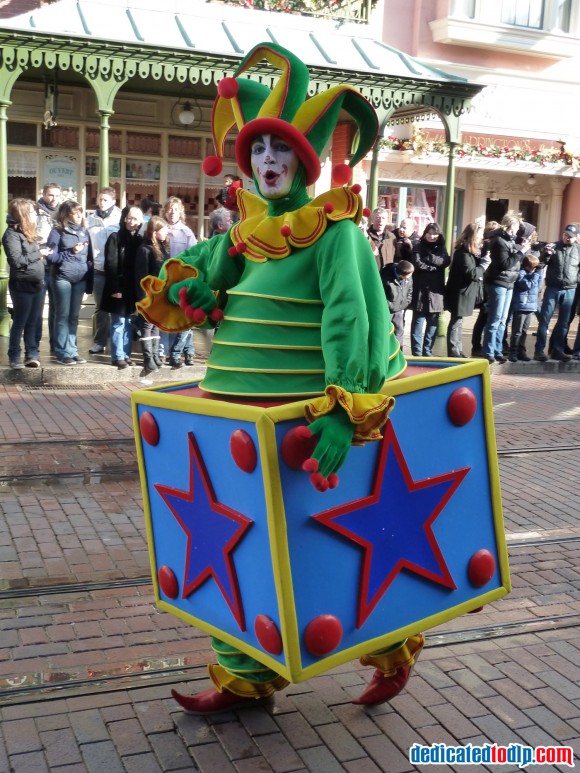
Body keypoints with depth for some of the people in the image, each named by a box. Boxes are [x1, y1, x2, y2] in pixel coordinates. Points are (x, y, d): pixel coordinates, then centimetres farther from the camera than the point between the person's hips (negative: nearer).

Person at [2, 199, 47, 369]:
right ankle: (14, 357, 11)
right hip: (22, 286, -8)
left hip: (37, 284, 8)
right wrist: (38, 253, -15)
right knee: (20, 322, 1)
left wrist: (42, 252, 5)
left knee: (33, 322, 10)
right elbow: (16, 260, -21)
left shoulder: (28, 232, 14)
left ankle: (32, 354, 16)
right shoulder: (12, 234, -12)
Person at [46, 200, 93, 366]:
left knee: (74, 316, 9)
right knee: (63, 315, 0)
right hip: (62, 278, -4)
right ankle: (62, 353, 4)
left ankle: (72, 350, 15)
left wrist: (90, 280, 9)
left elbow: (89, 256, 13)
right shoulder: (57, 232, -4)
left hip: (81, 279, 4)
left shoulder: (84, 231, 10)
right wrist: (71, 252, -17)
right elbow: (50, 256, -9)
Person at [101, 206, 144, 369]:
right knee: (119, 322, -3)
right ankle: (117, 356, 3)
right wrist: (114, 288, -18)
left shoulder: (140, 239, 12)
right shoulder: (115, 238, -4)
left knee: (129, 322, 10)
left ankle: (126, 354, 17)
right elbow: (111, 265, -11)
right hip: (119, 288, -5)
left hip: (133, 288, 5)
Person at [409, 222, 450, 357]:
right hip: (420, 290, -3)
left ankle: (427, 352, 15)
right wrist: (434, 267, -8)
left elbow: (446, 261, -5)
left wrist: (428, 258, -11)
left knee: (433, 324, 6)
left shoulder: (441, 248, 14)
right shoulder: (419, 247, 4)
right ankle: (416, 353, 0)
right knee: (418, 323, -3)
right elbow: (417, 263, -12)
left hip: (436, 291, 3)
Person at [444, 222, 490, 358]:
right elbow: (472, 274, -23)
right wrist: (484, 263, -14)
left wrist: (483, 258, -2)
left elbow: (476, 271, 13)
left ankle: (457, 352, 24)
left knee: (458, 322, 15)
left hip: (464, 293, 10)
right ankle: (454, 354, 0)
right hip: (460, 294, -10)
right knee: (456, 323, -4)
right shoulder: (463, 252, -18)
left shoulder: (471, 251, 12)